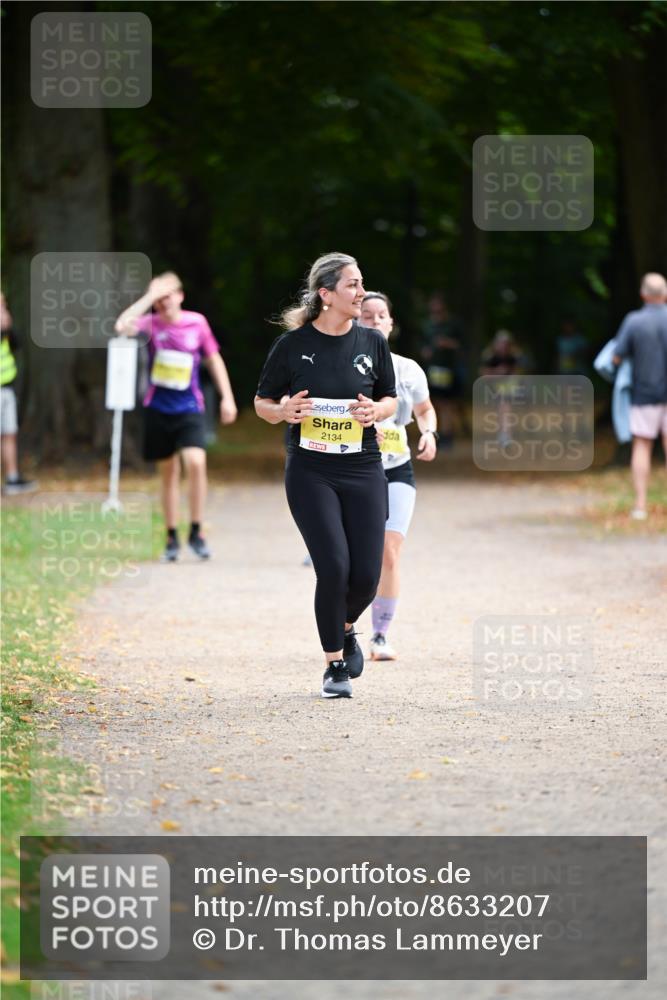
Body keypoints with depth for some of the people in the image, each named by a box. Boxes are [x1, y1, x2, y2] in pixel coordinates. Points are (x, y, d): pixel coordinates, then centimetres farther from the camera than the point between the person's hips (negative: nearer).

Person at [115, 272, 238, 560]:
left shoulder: (197, 323, -2)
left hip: (189, 409, -1)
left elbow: (214, 359, 9)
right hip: (158, 409, 1)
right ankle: (172, 538, 20)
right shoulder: (152, 323, -4)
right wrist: (149, 296, -22)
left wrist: (227, 397, 5)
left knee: (196, 462, -21)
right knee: (168, 472, 8)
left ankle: (196, 532, -7)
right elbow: (122, 326, -25)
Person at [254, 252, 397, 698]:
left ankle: (346, 628, 32)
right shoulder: (293, 344, -5)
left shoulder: (372, 342, 2)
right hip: (310, 472, -3)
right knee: (334, 567, -13)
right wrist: (284, 412, -17)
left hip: (363, 470, 3)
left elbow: (390, 397, 14)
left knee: (366, 575, -3)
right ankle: (335, 665, 4)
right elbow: (263, 403, 5)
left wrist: (376, 411, -8)